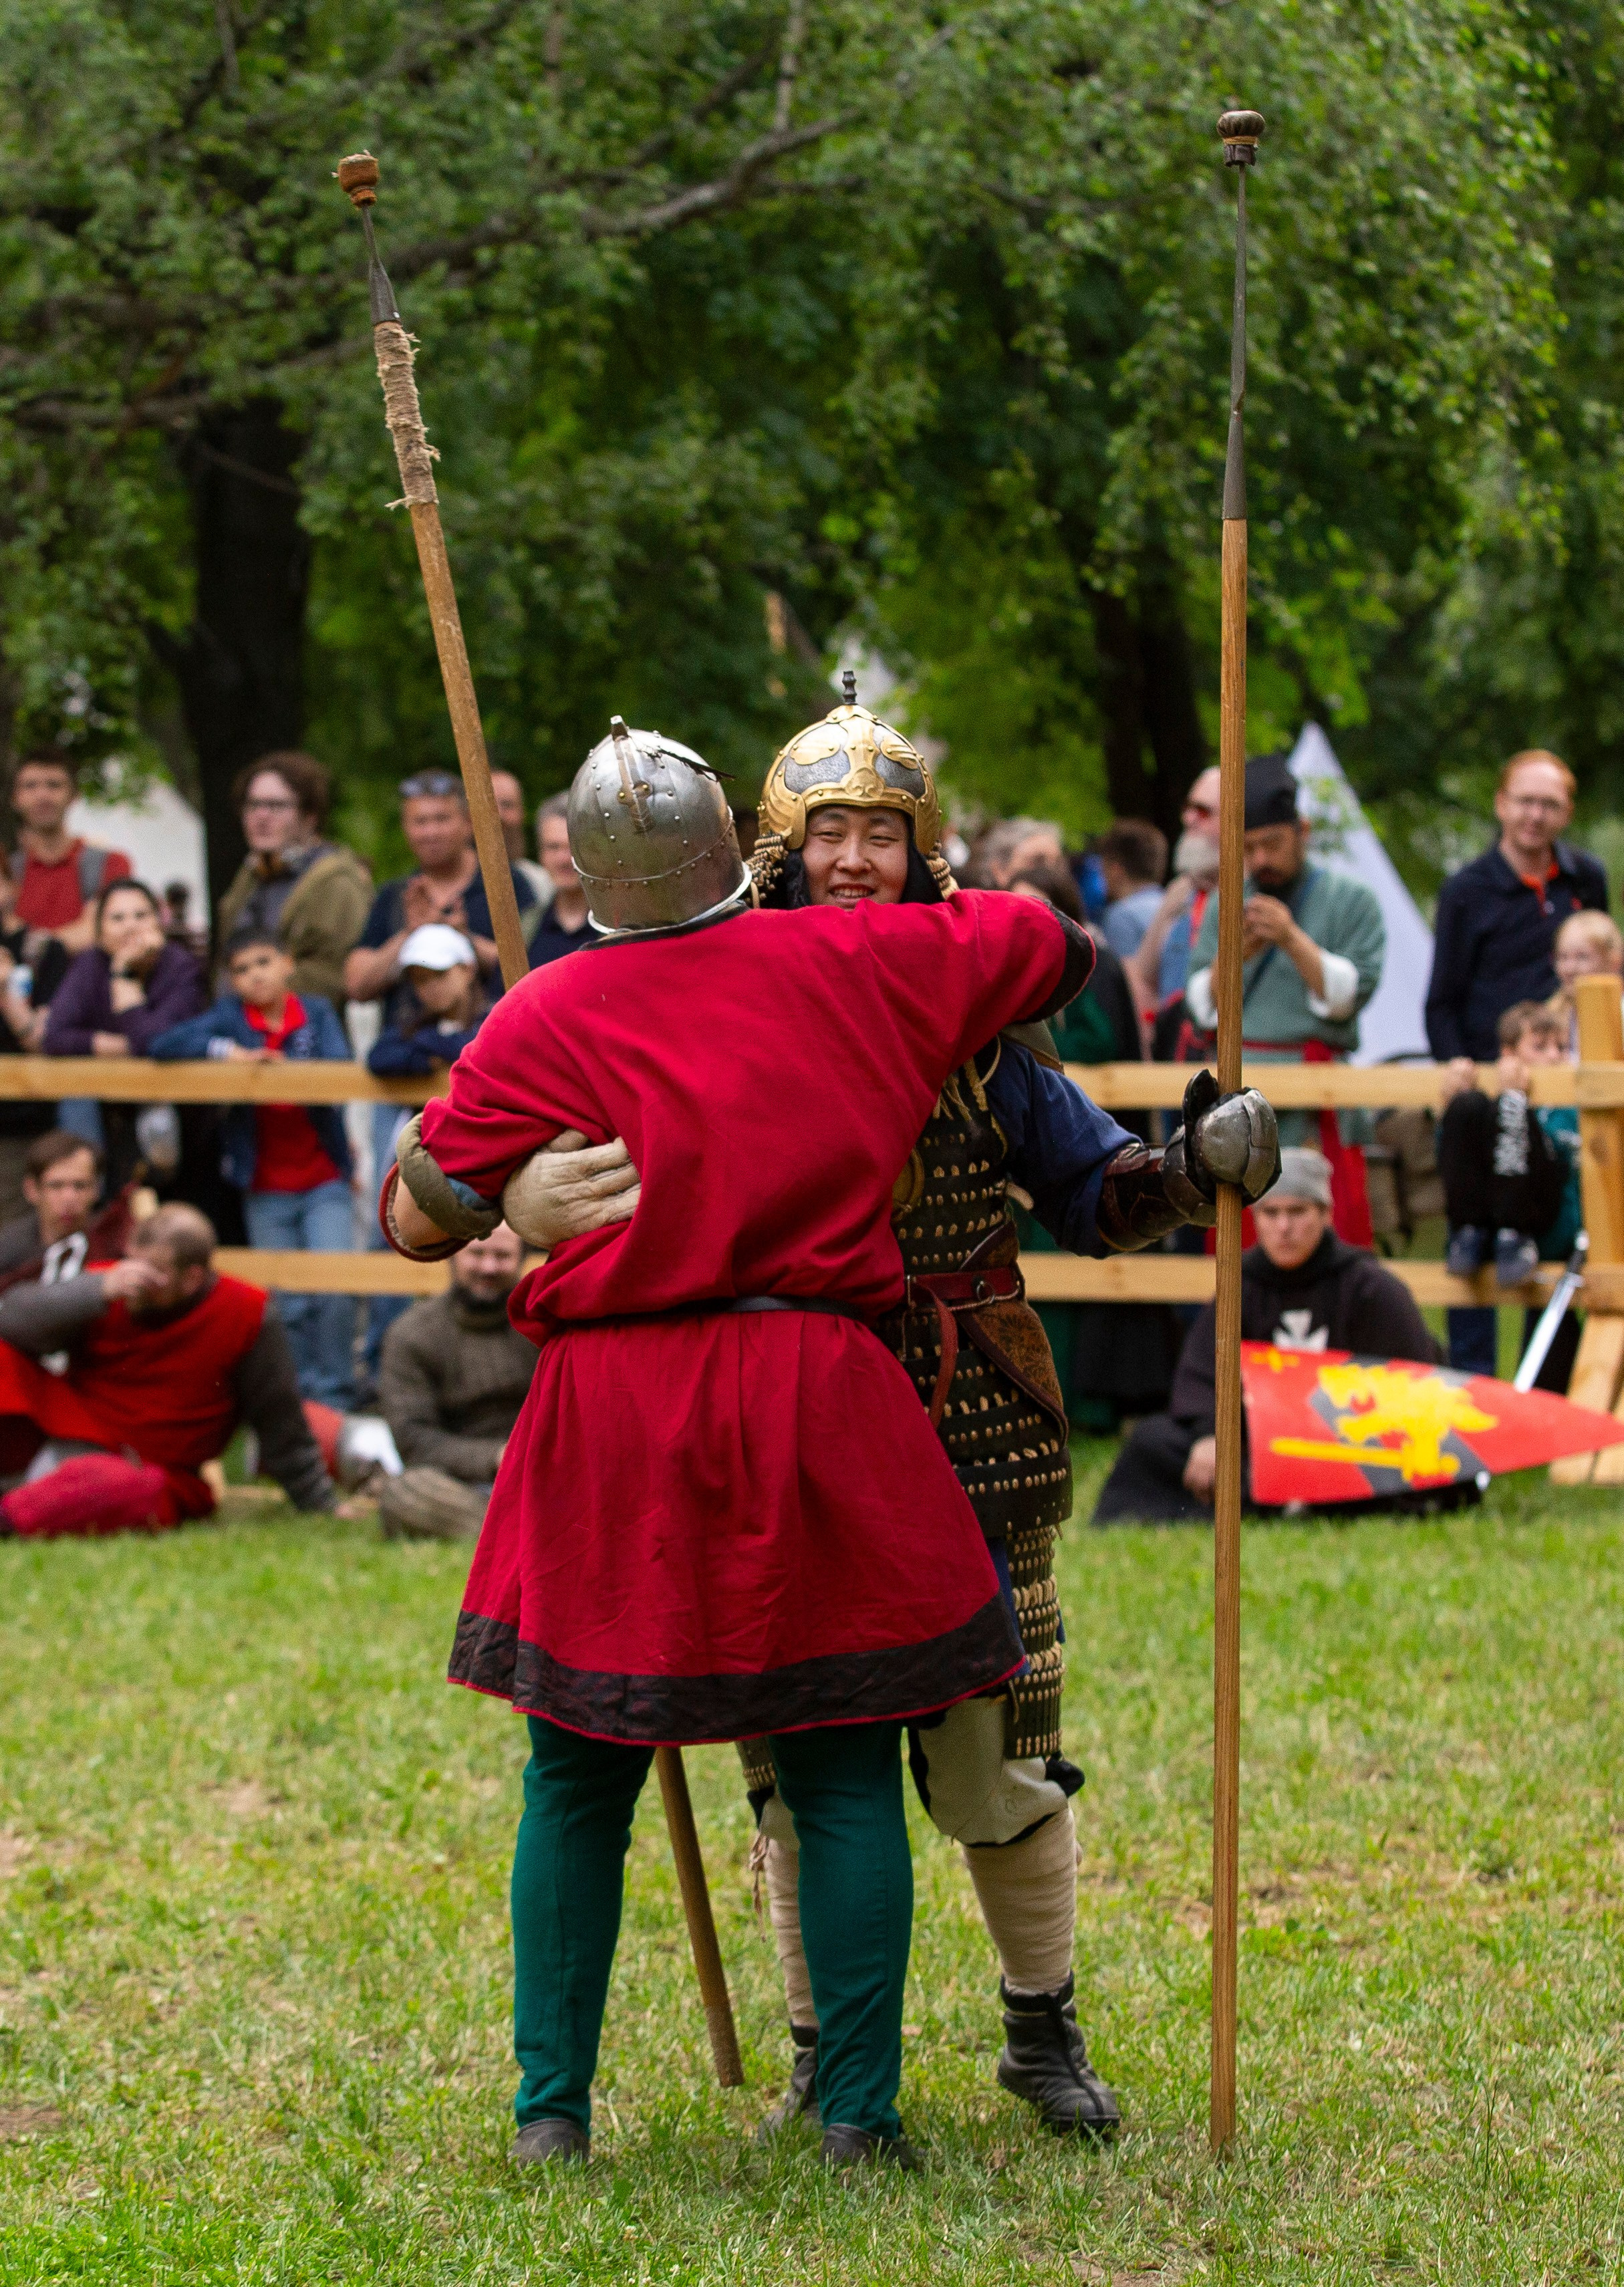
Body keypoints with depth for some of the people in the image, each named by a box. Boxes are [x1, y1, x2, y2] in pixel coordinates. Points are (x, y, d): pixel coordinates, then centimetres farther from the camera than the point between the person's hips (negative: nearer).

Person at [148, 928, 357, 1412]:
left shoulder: (317, 1012, 0)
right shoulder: (231, 1016, -1)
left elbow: (337, 1062, -16)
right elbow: (164, 1046, -10)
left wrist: (286, 1063, -30)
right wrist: (225, 1051, -21)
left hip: (324, 1179, -1)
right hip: (266, 1188, 1)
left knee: (333, 1289, -12)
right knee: (288, 1304, 3)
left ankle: (334, 1395, 1)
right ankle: (302, 1397, 14)